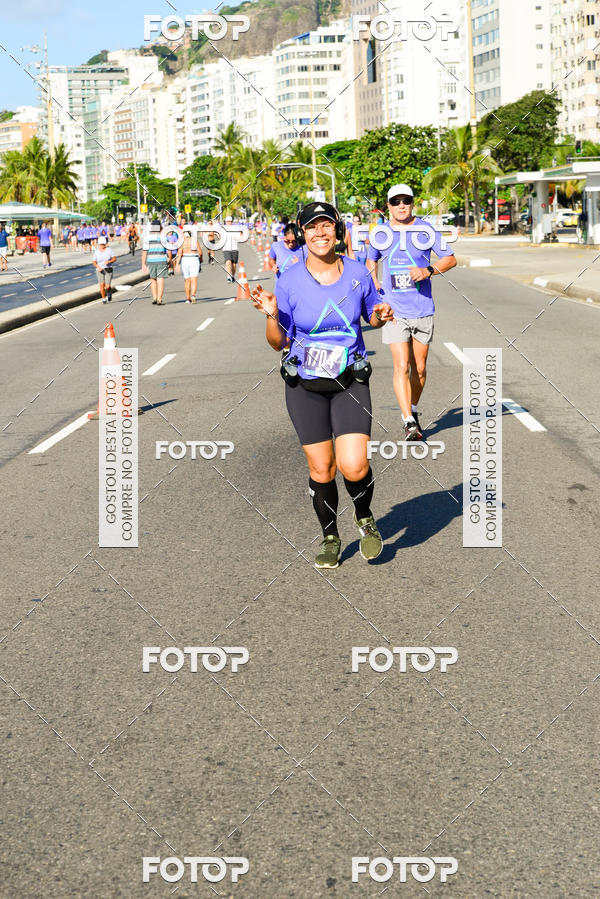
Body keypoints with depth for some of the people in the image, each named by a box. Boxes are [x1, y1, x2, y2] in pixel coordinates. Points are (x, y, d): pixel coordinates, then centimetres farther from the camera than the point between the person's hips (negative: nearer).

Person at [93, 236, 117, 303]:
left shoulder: (109, 250, -1)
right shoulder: (96, 252, 1)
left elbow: (115, 259, 1)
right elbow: (94, 262, 2)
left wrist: (109, 261, -18)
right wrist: (98, 267, -18)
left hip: (108, 270, -1)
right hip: (100, 270, 1)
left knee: (107, 286, -8)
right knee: (102, 285, -14)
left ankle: (109, 293, 27)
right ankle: (103, 298, 4)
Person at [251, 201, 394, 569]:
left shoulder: (357, 273, -3)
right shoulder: (290, 281, -7)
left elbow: (372, 314, 14)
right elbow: (278, 342, -2)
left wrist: (380, 316, -8)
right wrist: (271, 316, -21)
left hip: (350, 382, 0)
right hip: (305, 385, 0)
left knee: (354, 467, -14)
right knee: (321, 468, 4)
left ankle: (365, 518, 18)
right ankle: (330, 537, 28)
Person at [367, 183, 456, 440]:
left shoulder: (425, 229, -2)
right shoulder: (381, 233, 3)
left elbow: (450, 258, 2)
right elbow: (370, 261, 23)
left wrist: (428, 271, -15)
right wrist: (376, 288, 8)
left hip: (423, 309, 0)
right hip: (394, 311, 0)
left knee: (419, 368, 9)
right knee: (401, 366, -13)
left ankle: (413, 411, 31)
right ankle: (409, 422, -16)